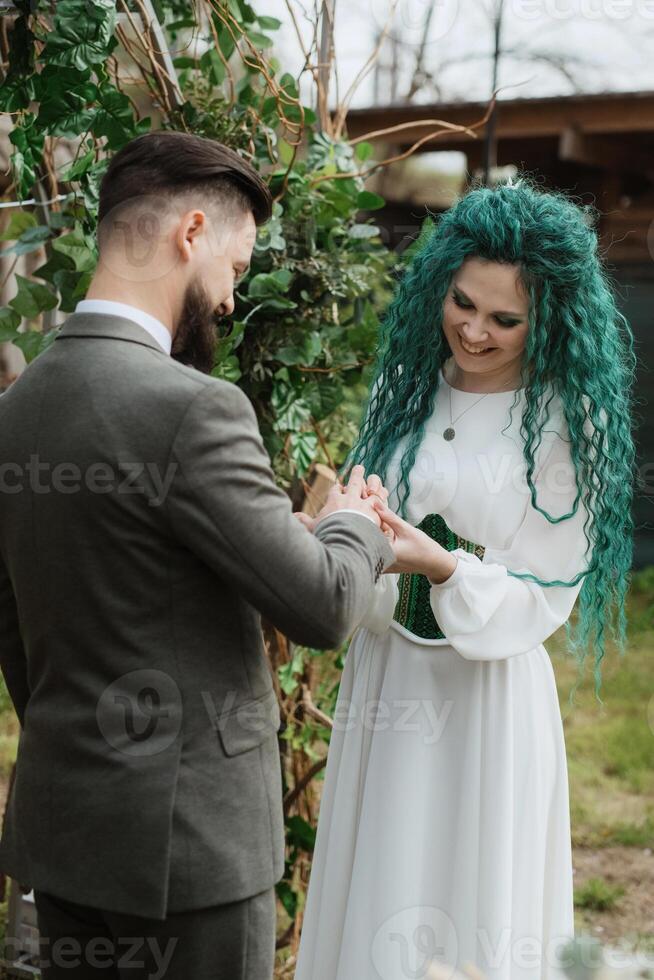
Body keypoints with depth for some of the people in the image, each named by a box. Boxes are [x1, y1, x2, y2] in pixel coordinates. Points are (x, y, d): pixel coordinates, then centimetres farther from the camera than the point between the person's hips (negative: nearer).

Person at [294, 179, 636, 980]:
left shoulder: (566, 422, -9)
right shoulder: (405, 383, 3)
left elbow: (540, 599, -10)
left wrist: (441, 566, -26)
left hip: (487, 694, -4)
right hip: (383, 675, 4)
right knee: (371, 906, 14)